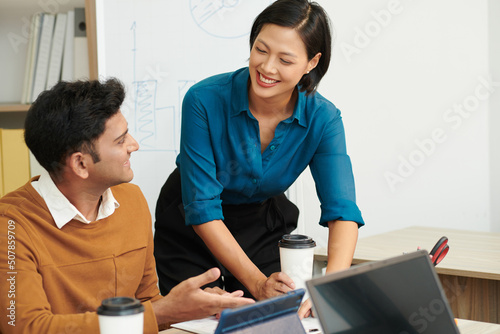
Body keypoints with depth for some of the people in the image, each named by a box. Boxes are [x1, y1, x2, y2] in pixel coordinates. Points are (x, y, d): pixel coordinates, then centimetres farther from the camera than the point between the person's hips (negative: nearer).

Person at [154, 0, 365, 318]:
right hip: (192, 230, -2)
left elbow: (342, 211, -26)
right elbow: (202, 210, -28)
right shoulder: (205, 100, -28)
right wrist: (257, 283, -35)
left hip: (264, 225, 2)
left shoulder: (322, 119, -20)